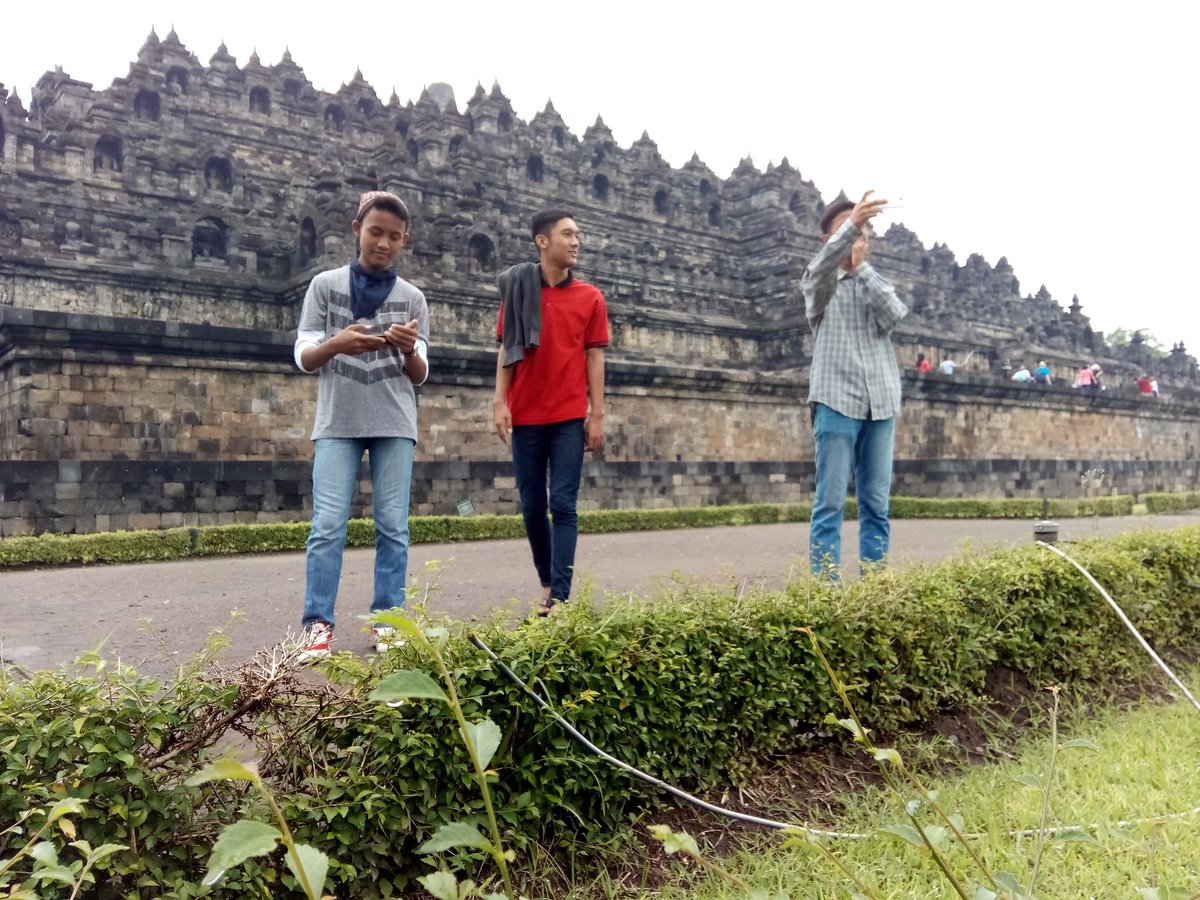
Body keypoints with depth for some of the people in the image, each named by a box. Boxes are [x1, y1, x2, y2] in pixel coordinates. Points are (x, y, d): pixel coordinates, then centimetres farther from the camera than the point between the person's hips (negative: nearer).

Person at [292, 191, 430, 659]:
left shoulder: (412, 298, 8)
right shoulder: (325, 285, 6)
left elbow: (419, 377, 6)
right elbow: (303, 358, 2)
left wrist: (409, 350, -17)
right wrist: (336, 344, -20)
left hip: (395, 425, 1)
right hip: (337, 423, -1)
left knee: (393, 526, 0)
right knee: (328, 525, -6)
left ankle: (387, 621, 7)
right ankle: (318, 624, 0)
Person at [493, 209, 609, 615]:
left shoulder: (590, 297, 6)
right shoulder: (517, 288, 6)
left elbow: (594, 357, 4)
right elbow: (506, 349, 5)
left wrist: (597, 414, -2)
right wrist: (499, 402, -5)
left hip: (570, 417, -1)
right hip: (525, 416, 1)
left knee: (563, 505, -5)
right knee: (532, 506, 8)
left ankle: (559, 597, -4)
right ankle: (547, 583, 26)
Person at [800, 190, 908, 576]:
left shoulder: (878, 283, 19)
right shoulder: (819, 283, 7)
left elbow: (894, 316, -3)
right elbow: (822, 266, -18)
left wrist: (862, 267, -1)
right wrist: (851, 221, -34)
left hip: (881, 402, 4)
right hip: (837, 399, -4)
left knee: (876, 503, 5)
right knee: (830, 502, -6)